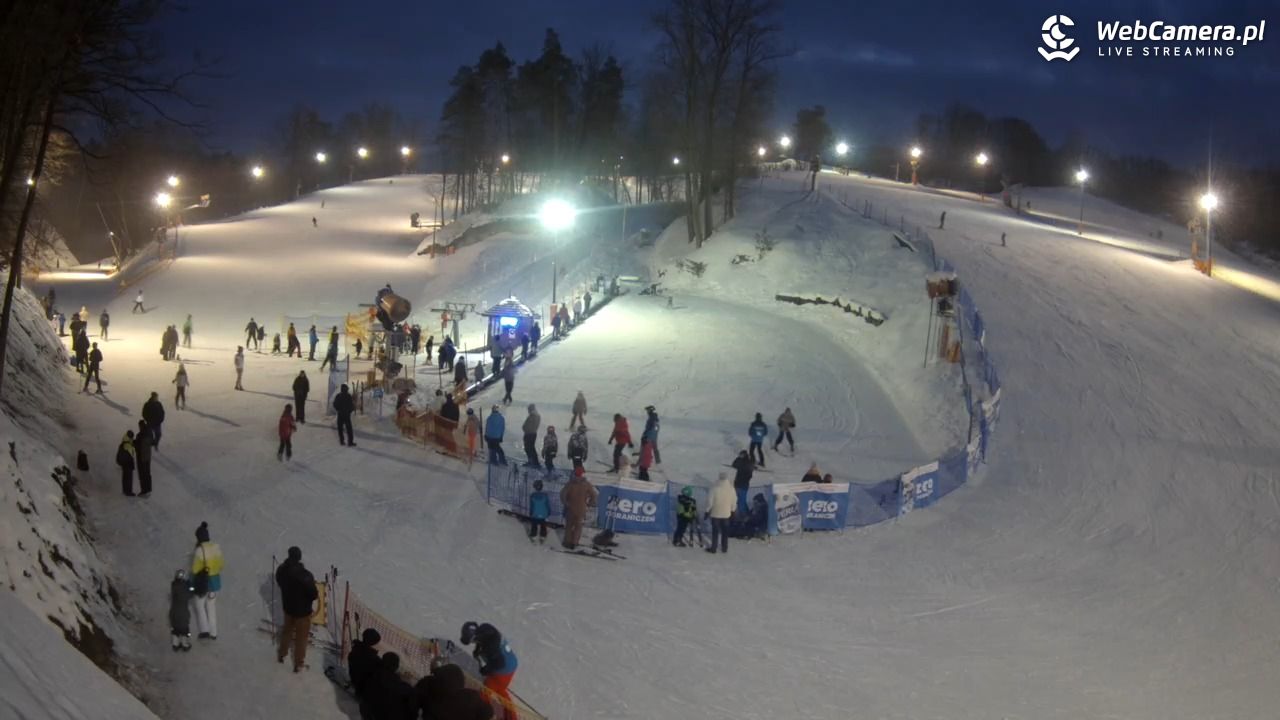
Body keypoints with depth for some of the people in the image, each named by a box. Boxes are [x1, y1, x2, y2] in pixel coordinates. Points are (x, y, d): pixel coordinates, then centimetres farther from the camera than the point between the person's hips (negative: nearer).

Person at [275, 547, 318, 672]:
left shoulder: (281, 569, -16)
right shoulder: (305, 576, -34)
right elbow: (313, 594, -25)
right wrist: (316, 595, -2)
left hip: (287, 606, 5)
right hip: (302, 609, -5)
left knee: (287, 629, 30)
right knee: (301, 636, 15)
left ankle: (282, 654, 50)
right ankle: (298, 663, 29)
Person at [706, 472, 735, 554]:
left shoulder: (715, 487, -18)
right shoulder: (731, 488, -7)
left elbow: (710, 500, -14)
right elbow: (733, 501, 2)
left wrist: (707, 510, -2)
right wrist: (732, 511, 17)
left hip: (715, 513, -3)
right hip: (726, 513, 3)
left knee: (715, 531, 6)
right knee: (725, 531, 15)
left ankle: (713, 548, 11)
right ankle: (724, 548, 22)